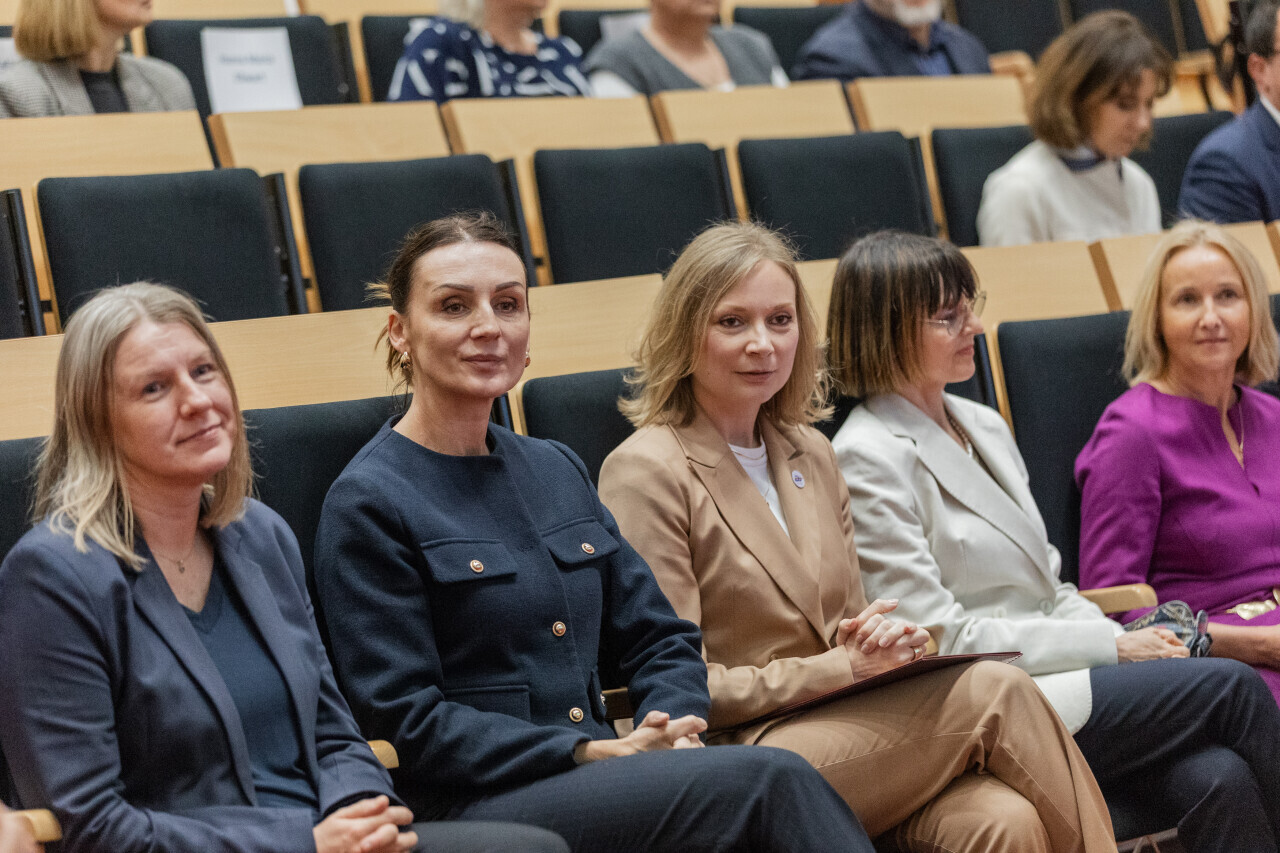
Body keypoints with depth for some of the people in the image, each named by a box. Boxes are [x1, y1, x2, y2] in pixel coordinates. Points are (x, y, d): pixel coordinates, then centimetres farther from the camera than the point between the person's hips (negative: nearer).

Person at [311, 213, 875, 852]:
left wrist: (674, 730, -4)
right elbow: (407, 723, -9)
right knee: (768, 778, -28)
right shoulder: (365, 504, -4)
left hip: (594, 779, 6)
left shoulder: (558, 470, 18)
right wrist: (594, 753, -16)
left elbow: (657, 639, 20)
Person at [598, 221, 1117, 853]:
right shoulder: (644, 472, -5)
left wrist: (882, 640, -3)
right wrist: (840, 667, -15)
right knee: (993, 691, -23)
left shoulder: (809, 452, 18)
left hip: (846, 724, 6)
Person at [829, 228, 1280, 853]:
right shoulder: (869, 457, -8)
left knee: (1220, 780, -22)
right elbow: (938, 637, -13)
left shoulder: (985, 427, 18)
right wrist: (1110, 647, -12)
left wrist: (1127, 641, -1)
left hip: (1051, 676, 7)